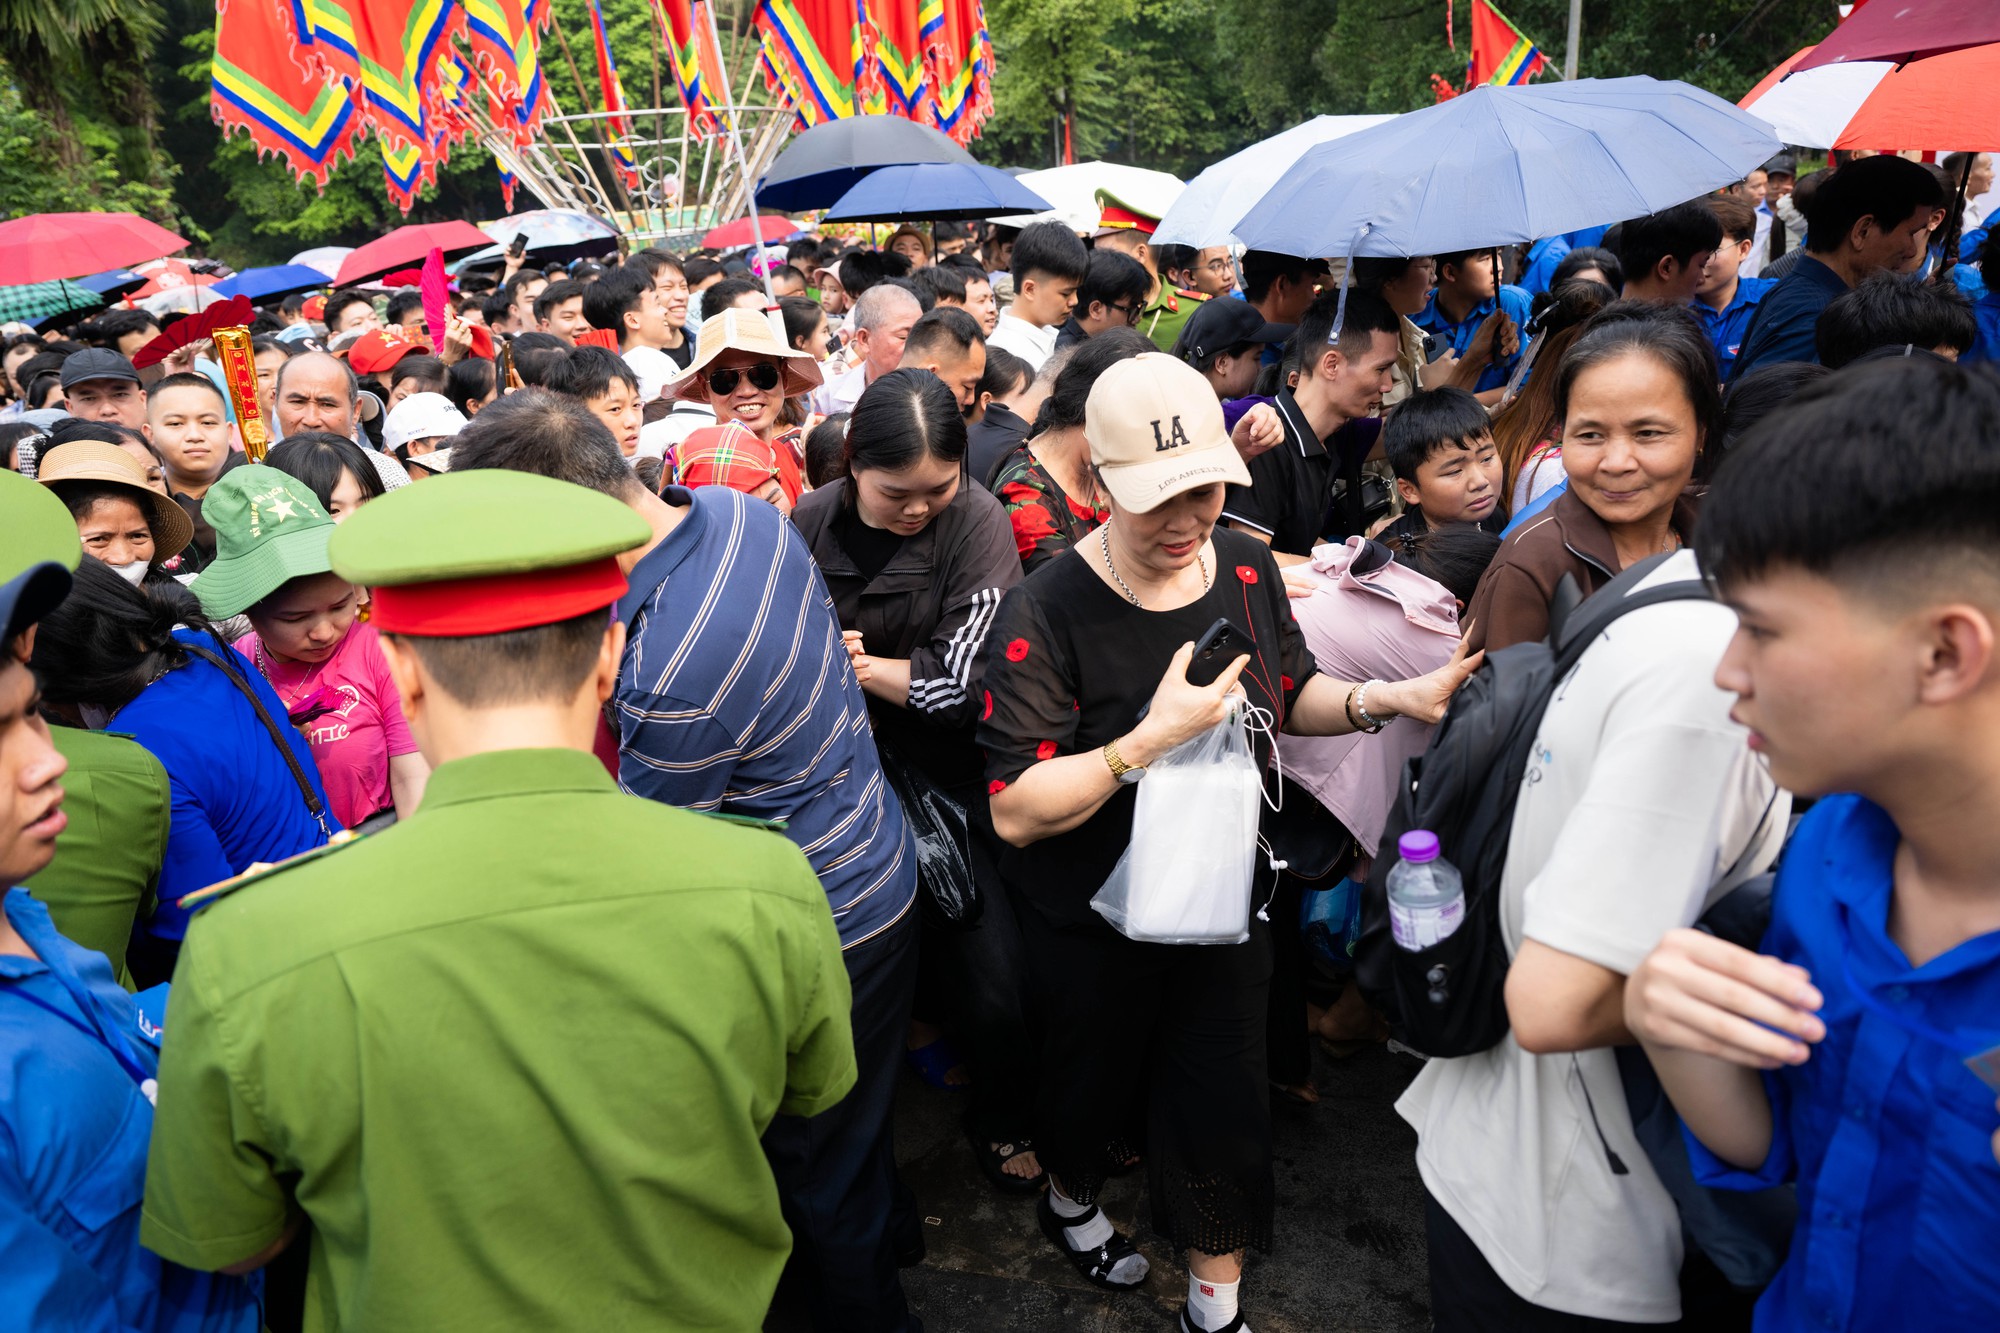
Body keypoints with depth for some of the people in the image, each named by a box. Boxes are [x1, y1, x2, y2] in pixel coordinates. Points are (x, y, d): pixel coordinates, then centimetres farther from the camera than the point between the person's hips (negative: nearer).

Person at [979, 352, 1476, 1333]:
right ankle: (1070, 1198, 58)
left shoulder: (1246, 564, -8)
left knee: (1226, 1104, 15)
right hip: (1094, 921, -4)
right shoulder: (1047, 613, -26)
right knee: (1092, 1076, 22)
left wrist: (1388, 699, -10)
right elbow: (1015, 810, -29)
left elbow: (1289, 693, 8)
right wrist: (1152, 737, -37)